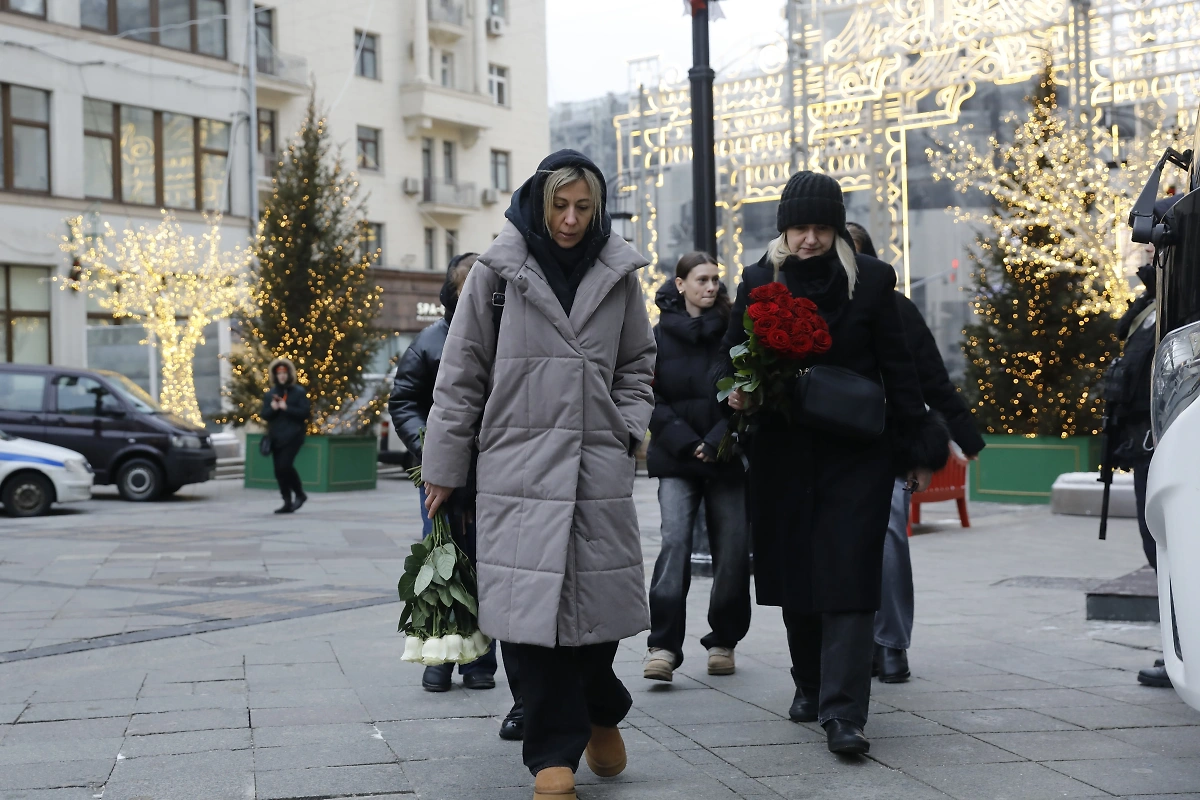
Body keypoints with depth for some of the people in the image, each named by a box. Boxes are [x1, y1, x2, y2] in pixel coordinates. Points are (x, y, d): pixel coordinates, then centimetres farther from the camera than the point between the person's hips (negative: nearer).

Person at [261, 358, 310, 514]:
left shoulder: (299, 392, -2)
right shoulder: (269, 394, 11)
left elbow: (304, 413, -9)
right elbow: (263, 414, 7)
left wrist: (286, 408, -20)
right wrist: (272, 409, -14)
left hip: (292, 435, -5)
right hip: (276, 436, 5)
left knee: (285, 465, -18)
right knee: (279, 471, 4)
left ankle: (299, 494, 3)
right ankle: (288, 503, 12)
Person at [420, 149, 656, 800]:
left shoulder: (617, 273, 9)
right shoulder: (498, 271, 1)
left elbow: (637, 365, 20)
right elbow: (462, 373, 4)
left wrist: (627, 429, 4)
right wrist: (444, 465, 4)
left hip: (600, 465, 2)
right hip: (520, 465, -2)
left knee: (600, 596, 5)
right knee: (535, 602, -5)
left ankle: (601, 714, 33)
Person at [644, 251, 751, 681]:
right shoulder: (660, 335, 4)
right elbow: (653, 401, 0)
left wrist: (716, 443, -11)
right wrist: (688, 444, -10)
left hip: (728, 459, 1)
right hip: (676, 459, -1)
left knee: (732, 550, 2)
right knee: (675, 541, -14)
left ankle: (723, 642, 17)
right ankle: (663, 645, -15)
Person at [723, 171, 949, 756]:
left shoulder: (869, 281, -1)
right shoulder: (760, 280, 4)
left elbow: (898, 368, 2)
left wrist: (917, 447, 1)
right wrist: (737, 391, -10)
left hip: (856, 451, -2)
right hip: (782, 450, 3)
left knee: (847, 577, -8)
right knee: (793, 573, 9)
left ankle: (842, 713, -10)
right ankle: (809, 686, 28)